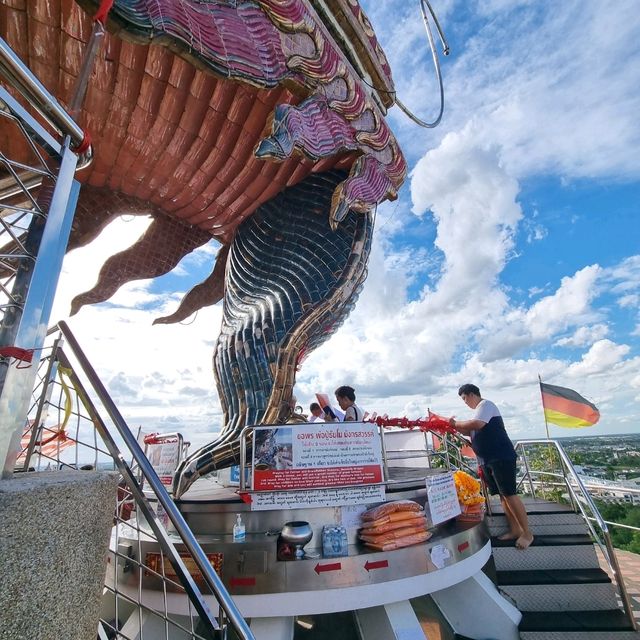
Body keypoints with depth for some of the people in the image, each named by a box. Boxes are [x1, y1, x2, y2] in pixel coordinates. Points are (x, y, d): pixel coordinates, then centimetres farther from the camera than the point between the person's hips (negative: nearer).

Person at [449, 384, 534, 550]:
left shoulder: (485, 404, -10)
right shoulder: (479, 409, 18)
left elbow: (476, 424, -26)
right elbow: (473, 432, 19)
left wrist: (456, 423, -14)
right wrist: (457, 427, 5)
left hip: (501, 457, -9)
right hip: (488, 460, 9)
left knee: (509, 494, -7)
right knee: (502, 495, 11)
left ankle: (527, 533, 4)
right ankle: (515, 530, 18)